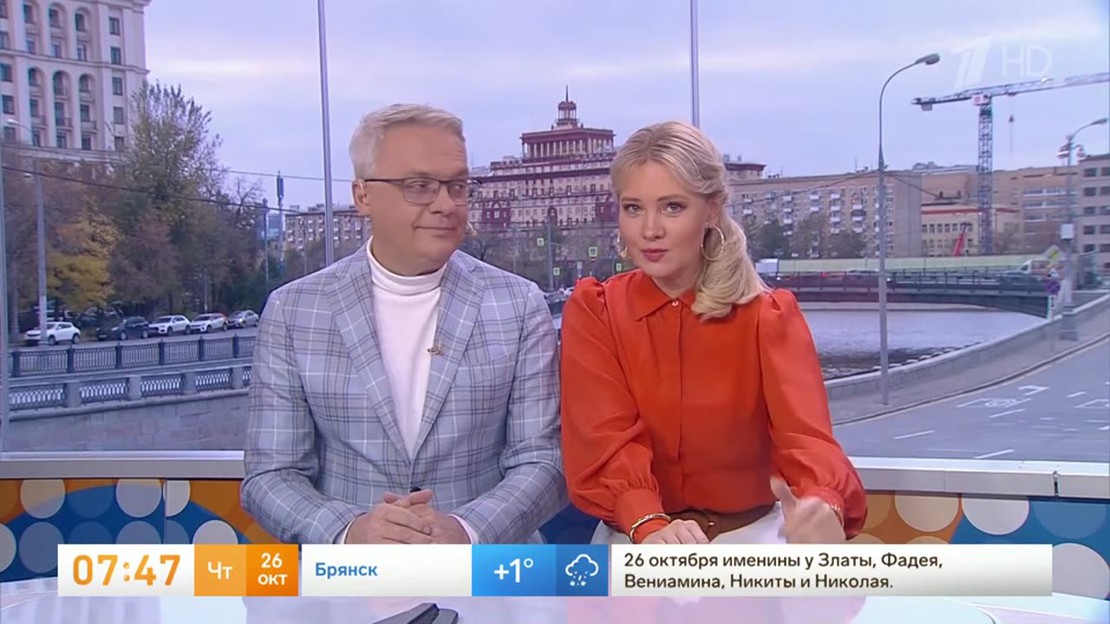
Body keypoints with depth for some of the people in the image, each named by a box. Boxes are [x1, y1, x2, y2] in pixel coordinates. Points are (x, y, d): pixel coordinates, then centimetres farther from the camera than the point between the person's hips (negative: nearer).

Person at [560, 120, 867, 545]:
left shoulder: (769, 315, -3)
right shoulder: (592, 310, -3)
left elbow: (804, 430, -20)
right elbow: (607, 440, -16)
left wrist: (824, 504, -42)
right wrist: (650, 526, -35)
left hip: (751, 534, 1)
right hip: (636, 541, -1)